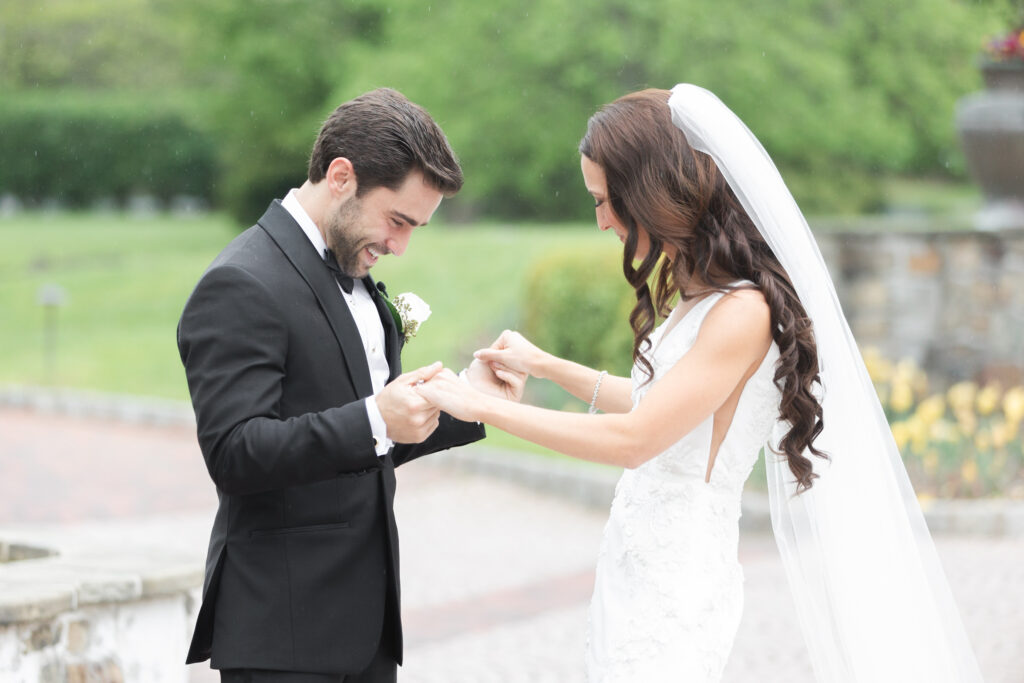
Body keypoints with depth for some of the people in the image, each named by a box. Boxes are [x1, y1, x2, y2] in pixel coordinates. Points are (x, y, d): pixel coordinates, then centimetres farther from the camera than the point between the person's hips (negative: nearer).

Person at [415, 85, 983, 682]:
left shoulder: (743, 313, -19)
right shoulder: (702, 296, 10)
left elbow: (633, 439, -21)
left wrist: (481, 406, -14)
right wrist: (544, 365, 21)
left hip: (674, 583, -9)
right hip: (637, 567, 9)